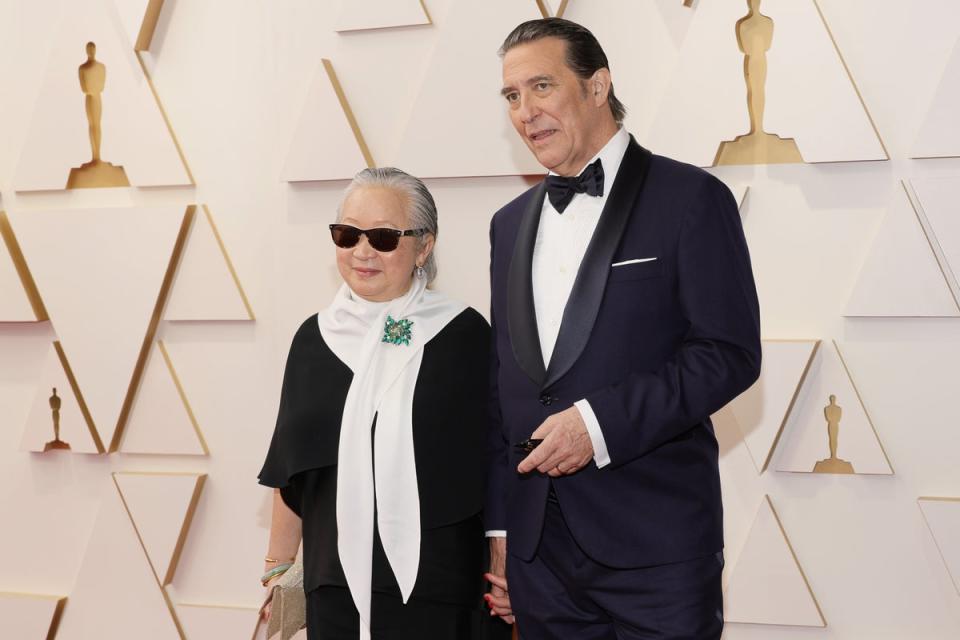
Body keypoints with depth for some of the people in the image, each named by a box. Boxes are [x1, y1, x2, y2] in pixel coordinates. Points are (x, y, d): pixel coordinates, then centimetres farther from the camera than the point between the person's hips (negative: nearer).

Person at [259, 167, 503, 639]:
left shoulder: (464, 335, -6)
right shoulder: (314, 338, 4)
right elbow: (291, 469, 10)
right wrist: (278, 565, 13)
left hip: (436, 585, -3)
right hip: (334, 581, 3)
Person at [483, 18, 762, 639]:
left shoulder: (690, 198, -4)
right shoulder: (511, 223, 15)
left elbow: (731, 354, -11)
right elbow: (502, 382, 16)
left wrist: (601, 422, -18)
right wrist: (497, 526, 12)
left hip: (656, 544, -5)